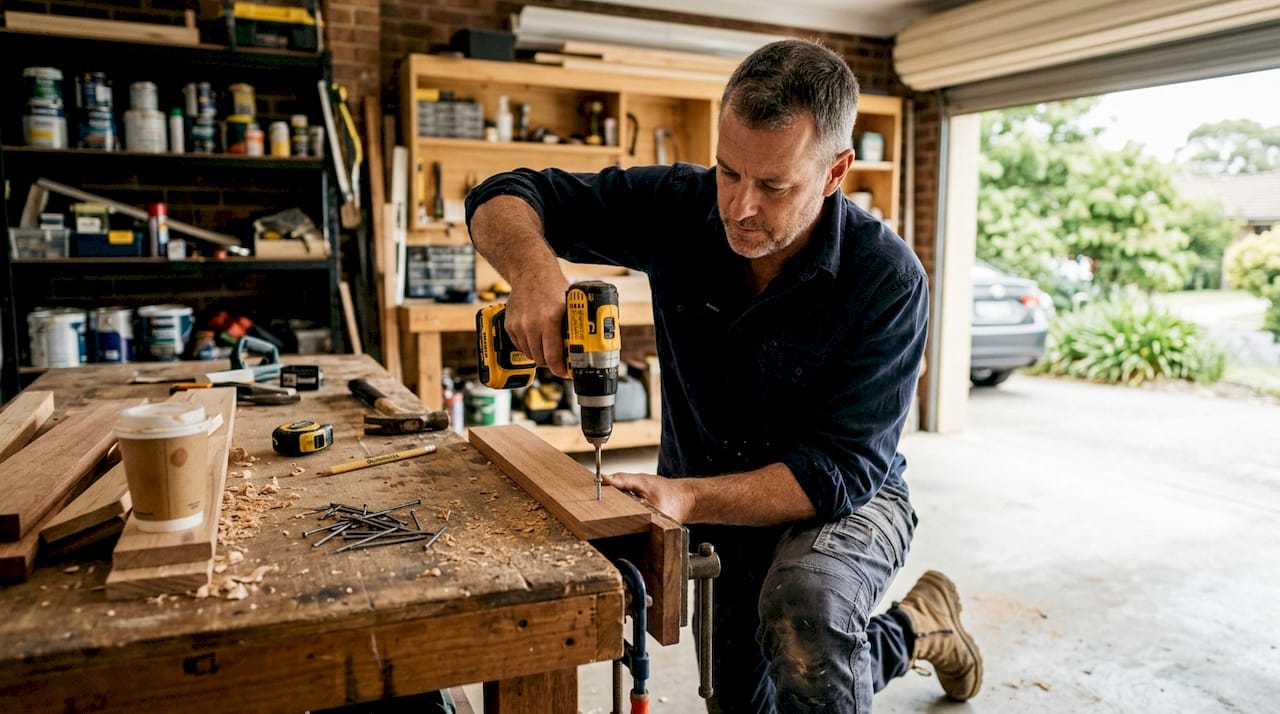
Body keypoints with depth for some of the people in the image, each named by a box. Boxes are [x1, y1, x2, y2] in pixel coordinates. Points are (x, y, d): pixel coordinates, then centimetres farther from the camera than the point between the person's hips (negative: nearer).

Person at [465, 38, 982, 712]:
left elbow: (841, 470, -27)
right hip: (710, 508, 5)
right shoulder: (679, 208, -16)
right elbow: (503, 199, -12)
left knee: (802, 609, -38)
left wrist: (683, 497, -40)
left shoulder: (887, 280, -25)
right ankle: (907, 633, 37)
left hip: (843, 503, -4)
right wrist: (533, 270, -36)